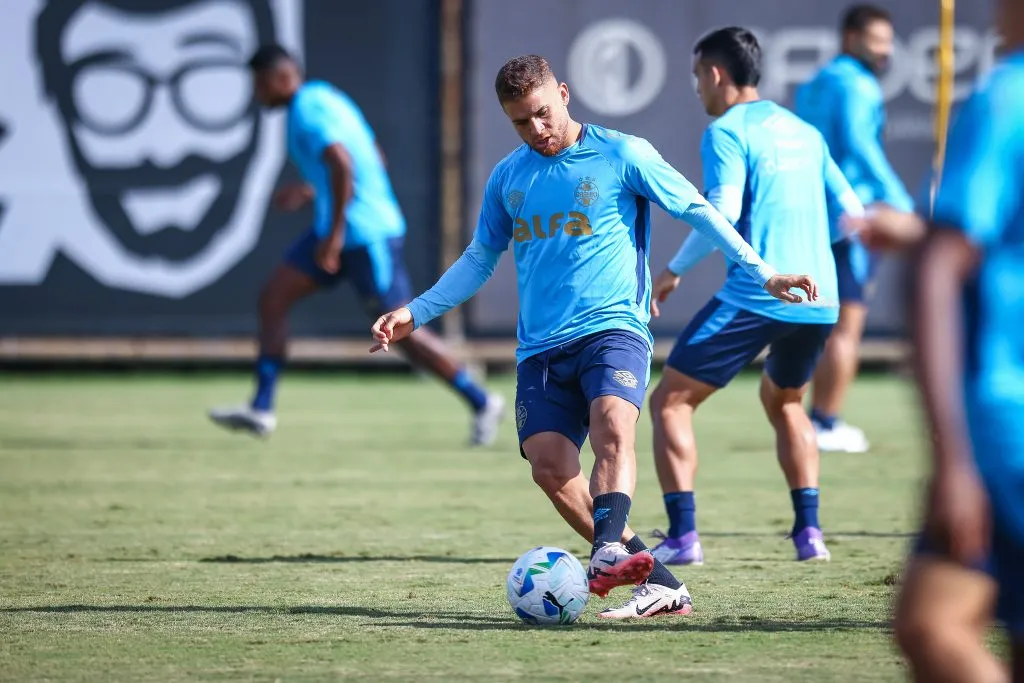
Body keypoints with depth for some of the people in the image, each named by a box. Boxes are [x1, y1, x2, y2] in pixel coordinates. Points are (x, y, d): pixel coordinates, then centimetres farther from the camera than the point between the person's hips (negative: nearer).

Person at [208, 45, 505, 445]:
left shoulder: (308, 111, -15)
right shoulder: (325, 99, 15)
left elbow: (343, 164, -30)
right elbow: (373, 162, 22)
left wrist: (335, 234, -27)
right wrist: (311, 193, 24)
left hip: (366, 237, -10)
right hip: (340, 233, 10)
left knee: (401, 331, -4)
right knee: (272, 299, 4)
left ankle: (481, 403, 8)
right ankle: (261, 408, 2)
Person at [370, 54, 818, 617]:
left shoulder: (621, 155, 1)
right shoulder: (507, 178, 14)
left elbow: (696, 211, 4)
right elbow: (479, 259, 26)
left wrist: (762, 274, -2)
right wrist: (415, 313, 21)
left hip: (612, 326, -4)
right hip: (540, 348, 4)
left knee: (612, 423, -33)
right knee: (549, 466, -14)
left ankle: (609, 550, -52)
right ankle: (659, 585, -13)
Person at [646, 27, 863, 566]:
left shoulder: (727, 132, -3)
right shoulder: (804, 132, 18)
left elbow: (723, 211, -17)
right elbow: (852, 213, 19)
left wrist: (674, 270, -7)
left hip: (756, 296, -7)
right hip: (819, 300, 7)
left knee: (670, 401, 3)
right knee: (784, 401, 31)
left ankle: (682, 537, -9)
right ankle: (808, 531, 18)